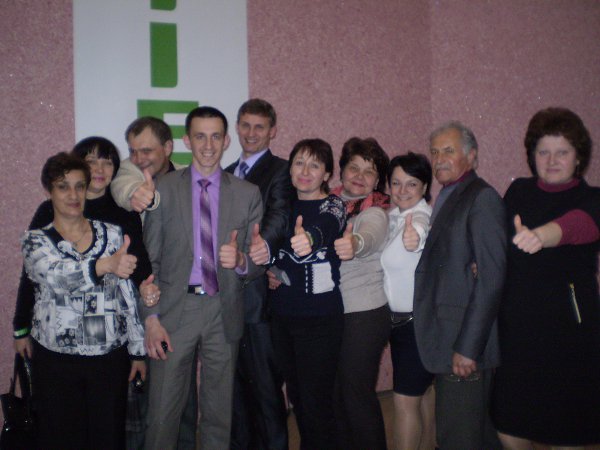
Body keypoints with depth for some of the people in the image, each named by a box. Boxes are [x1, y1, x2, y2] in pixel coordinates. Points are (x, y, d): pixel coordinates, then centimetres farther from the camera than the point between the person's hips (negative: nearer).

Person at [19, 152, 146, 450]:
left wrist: (138, 350, 6)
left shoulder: (111, 234, 3)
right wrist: (104, 265, -43)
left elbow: (128, 296, 6)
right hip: (56, 358, -1)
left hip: (111, 356, 1)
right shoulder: (35, 240, -2)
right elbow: (56, 275, -25)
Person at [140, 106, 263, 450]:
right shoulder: (164, 188, 2)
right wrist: (151, 318, -6)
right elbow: (150, 259, 1)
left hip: (224, 312, 1)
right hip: (175, 308, -1)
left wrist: (240, 261, -19)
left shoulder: (248, 193, 4)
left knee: (220, 411, 12)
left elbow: (258, 264, 4)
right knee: (164, 410, 4)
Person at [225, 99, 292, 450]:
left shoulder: (280, 171, -5)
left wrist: (264, 243, -44)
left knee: (265, 382, 0)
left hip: (258, 292, -7)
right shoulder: (227, 174, 18)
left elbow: (279, 215, -23)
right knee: (235, 381, 17)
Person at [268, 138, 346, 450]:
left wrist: (308, 239, -54)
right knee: (296, 396, 15)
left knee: (316, 401, -2)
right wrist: (271, 272, 2)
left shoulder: (332, 206, -8)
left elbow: (324, 229, -32)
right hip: (282, 315, 6)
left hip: (319, 319, -5)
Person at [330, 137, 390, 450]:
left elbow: (369, 236, -36)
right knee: (335, 392, 15)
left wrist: (355, 243, -59)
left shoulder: (374, 213, -13)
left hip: (364, 315, -6)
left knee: (356, 393, 1)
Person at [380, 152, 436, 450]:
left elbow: (420, 230, -44)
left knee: (404, 400, -3)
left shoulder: (423, 216, -21)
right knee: (419, 393, 20)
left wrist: (415, 237, -66)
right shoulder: (394, 216, 6)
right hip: (399, 319, 8)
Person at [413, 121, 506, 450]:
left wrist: (468, 347, -19)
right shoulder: (446, 199, 17)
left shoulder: (482, 198, -11)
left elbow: (491, 279, -18)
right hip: (445, 338, 9)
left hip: (466, 340, -8)